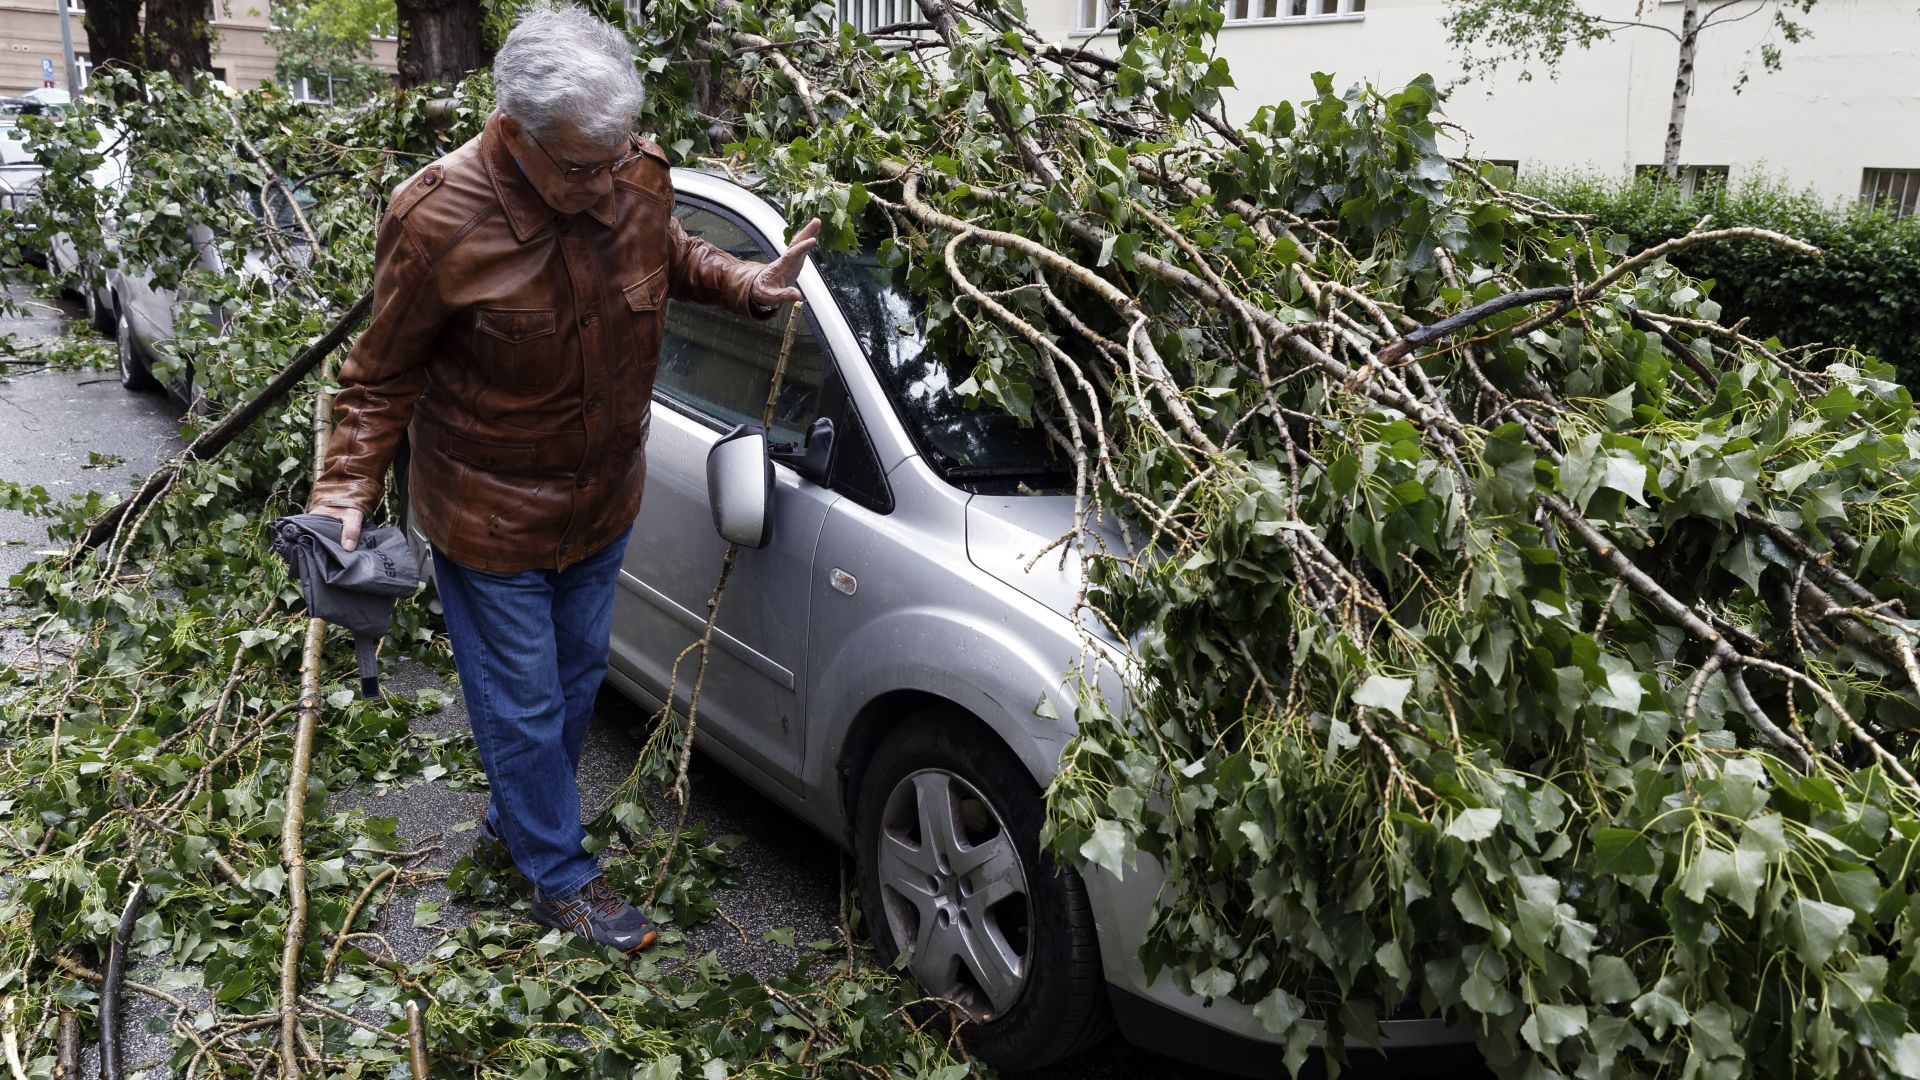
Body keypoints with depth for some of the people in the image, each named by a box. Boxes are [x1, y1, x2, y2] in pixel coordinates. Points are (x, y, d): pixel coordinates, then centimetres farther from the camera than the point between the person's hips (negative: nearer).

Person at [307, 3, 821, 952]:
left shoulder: (639, 177, -14)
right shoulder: (438, 219, -26)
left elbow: (669, 255, 10)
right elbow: (383, 375, -14)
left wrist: (744, 284, -8)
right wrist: (347, 489, -23)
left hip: (604, 500, 6)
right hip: (490, 523, -5)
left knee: (576, 681, 23)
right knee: (524, 706, 10)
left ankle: (516, 819, 49)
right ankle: (559, 875, 33)